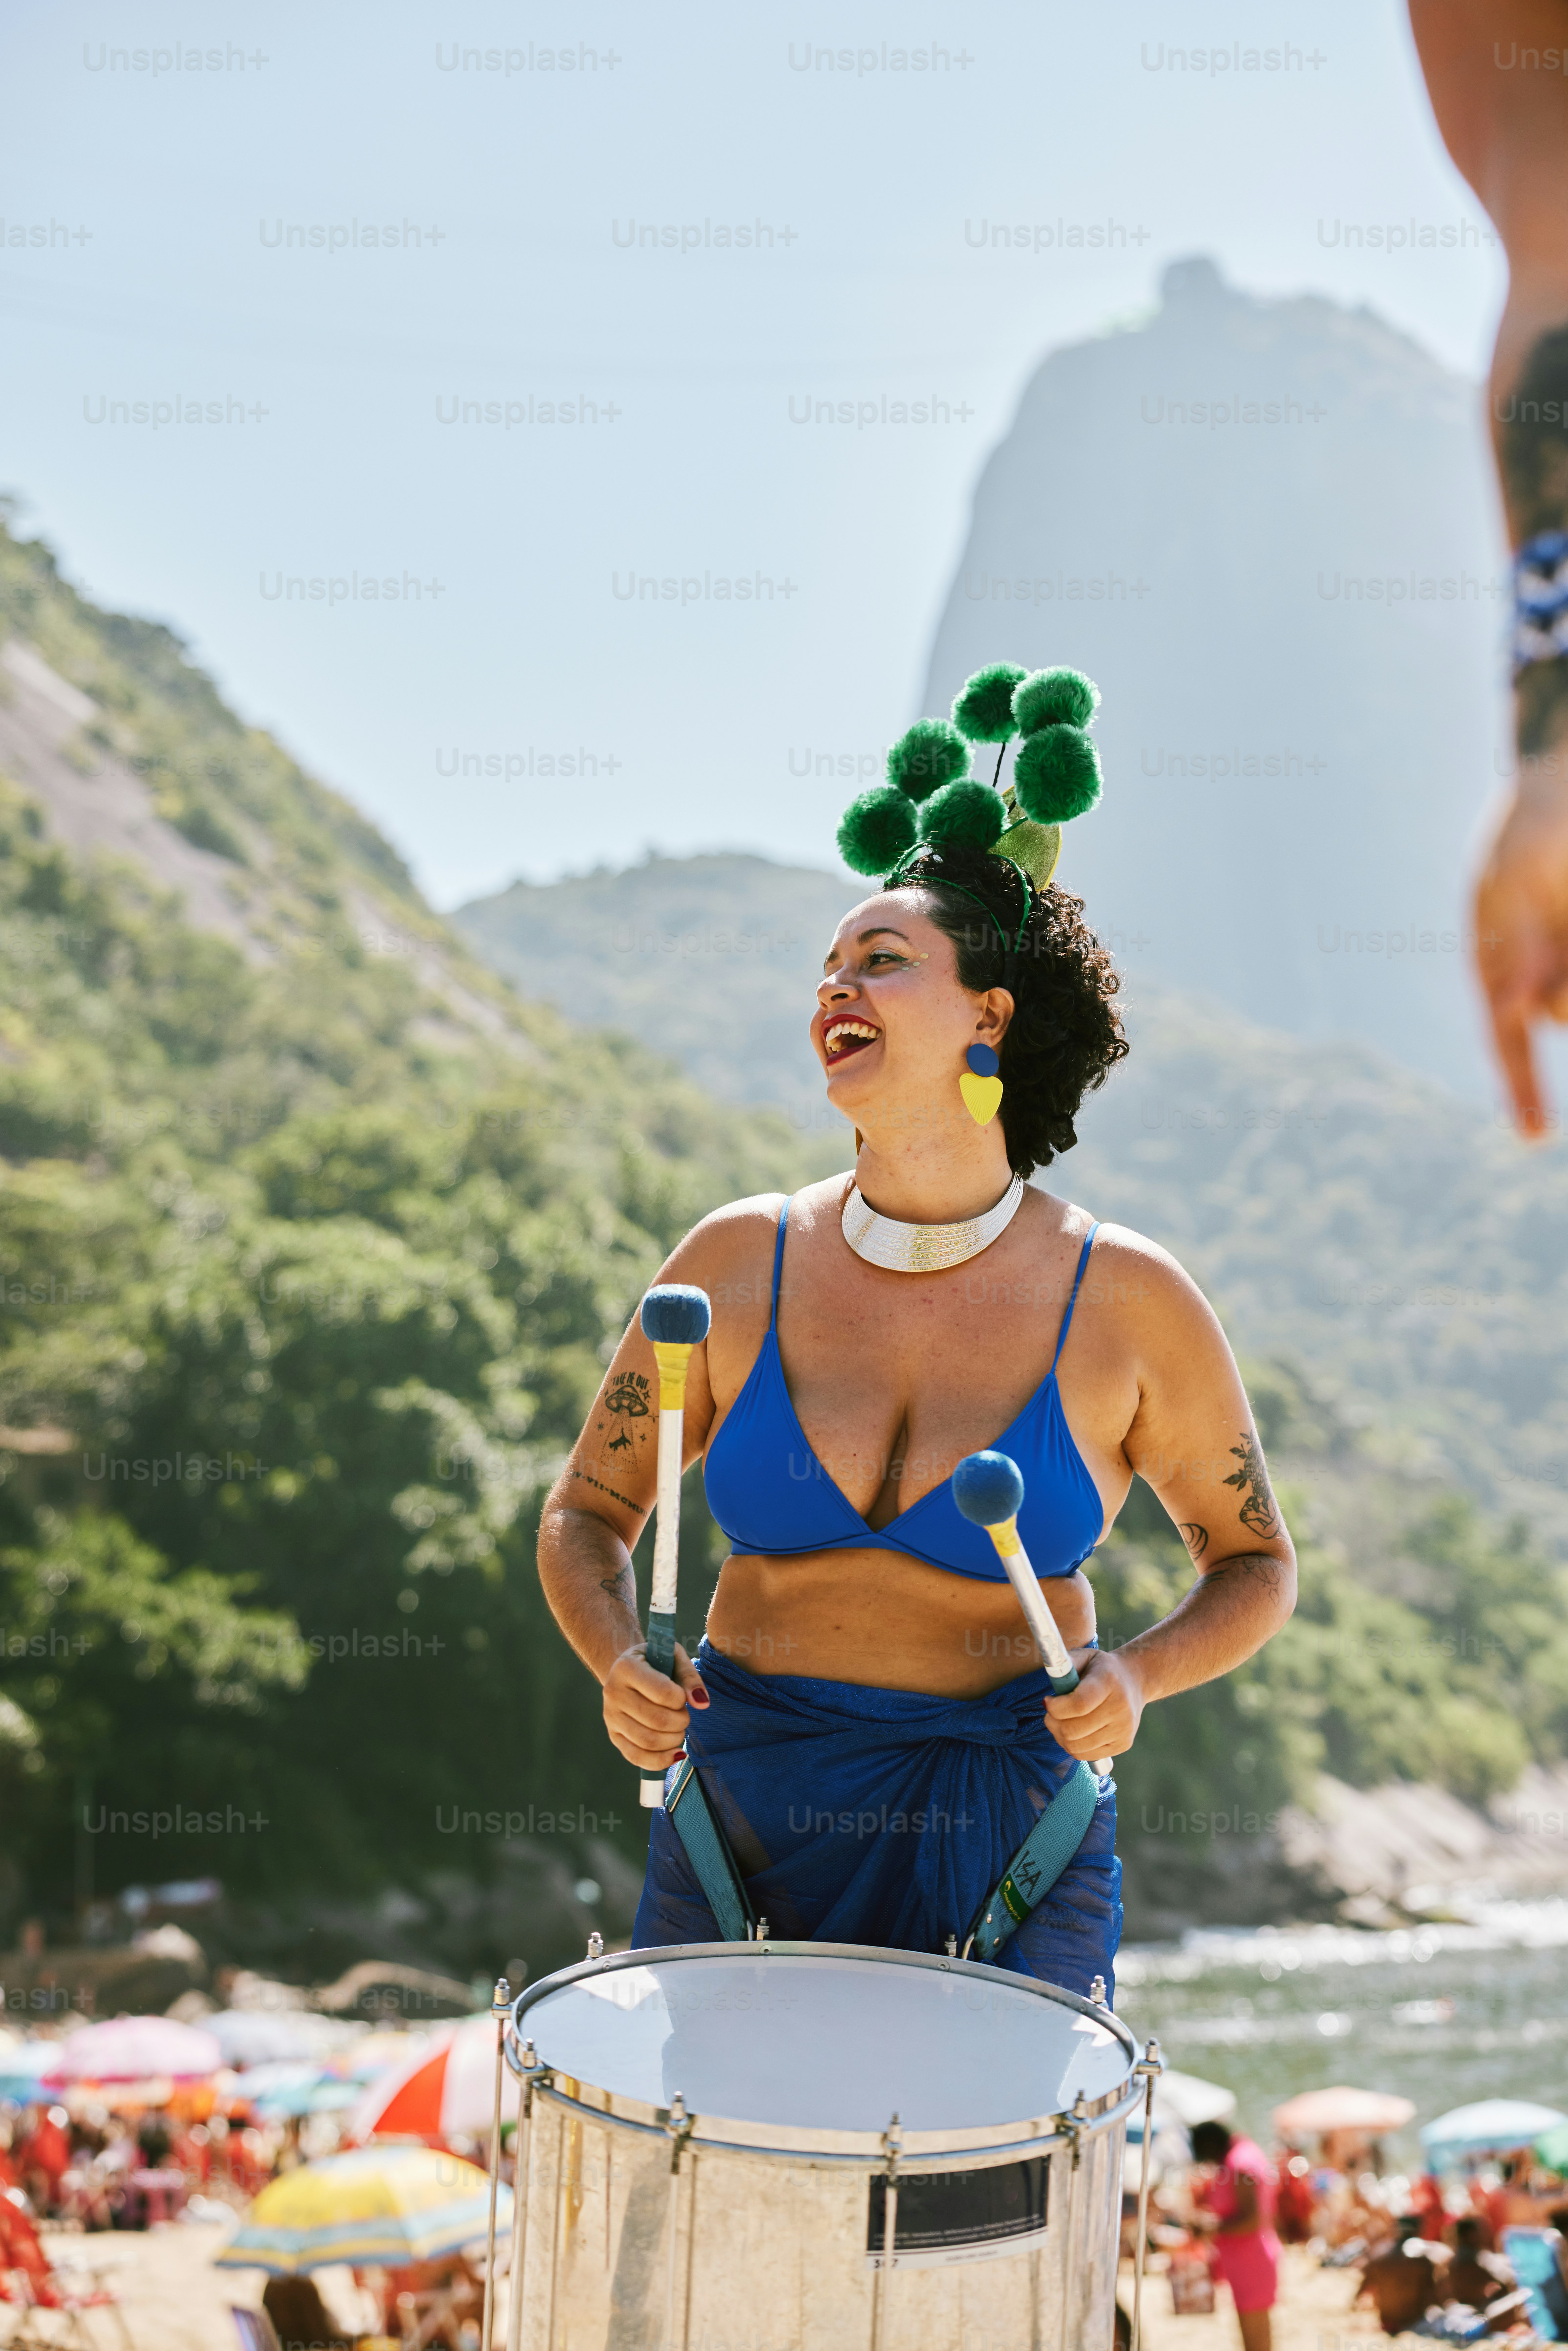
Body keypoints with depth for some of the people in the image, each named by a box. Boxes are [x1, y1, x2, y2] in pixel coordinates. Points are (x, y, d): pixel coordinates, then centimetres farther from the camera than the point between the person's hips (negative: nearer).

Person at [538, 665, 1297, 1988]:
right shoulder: (739, 1264, -2)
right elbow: (588, 1513, 8)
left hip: (1008, 1836, -1)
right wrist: (620, 1662, -11)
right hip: (747, 1815, 2)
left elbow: (1255, 1566, 6)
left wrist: (1135, 1677, -13)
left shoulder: (1127, 1304, -6)